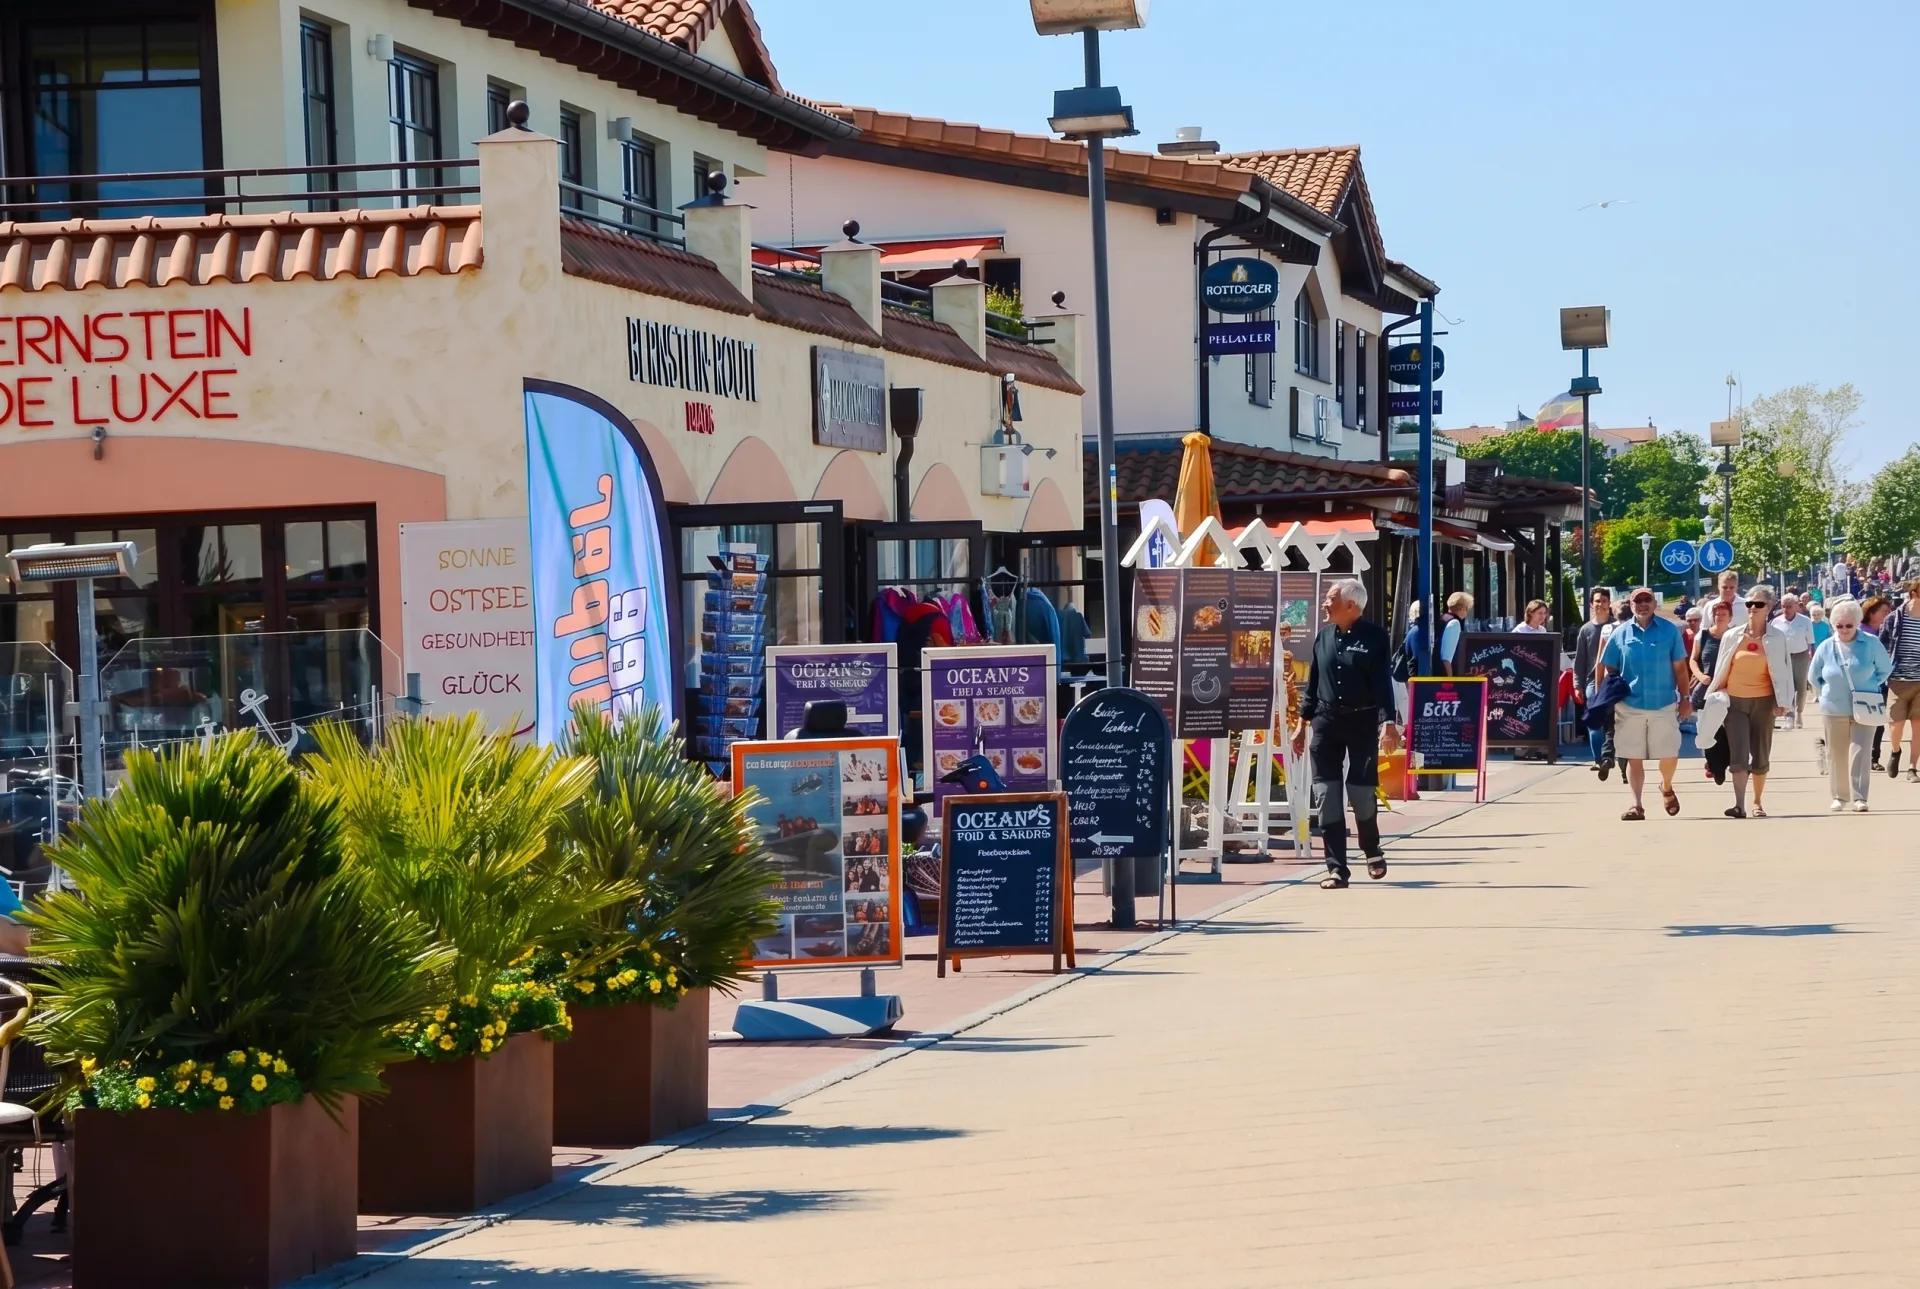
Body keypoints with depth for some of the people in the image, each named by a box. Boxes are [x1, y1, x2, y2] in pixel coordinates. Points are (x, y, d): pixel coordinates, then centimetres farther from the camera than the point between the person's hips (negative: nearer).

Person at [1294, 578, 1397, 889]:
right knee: (1328, 795, -2)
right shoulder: (1324, 636, 9)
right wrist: (1303, 724, 13)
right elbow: (1312, 683, 14)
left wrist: (1388, 722, -18)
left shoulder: (1374, 637, -5)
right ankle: (1336, 867, 2)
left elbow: (1383, 683, -9)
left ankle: (1372, 851, 27)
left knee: (1361, 792, -1)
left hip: (1362, 722, -4)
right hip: (1326, 722, 4)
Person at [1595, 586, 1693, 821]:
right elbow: (1606, 669, 8)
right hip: (1629, 706, 1)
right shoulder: (1620, 633, 4)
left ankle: (1666, 788, 31)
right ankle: (1637, 805, 10)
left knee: (1669, 755, 1)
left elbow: (1679, 667, 3)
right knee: (1634, 758, 3)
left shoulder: (1669, 630, 1)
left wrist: (1685, 699, 1)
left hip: (1664, 705, -1)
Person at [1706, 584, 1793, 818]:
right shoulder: (1732, 637, 3)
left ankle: (1757, 802, 23)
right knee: (1738, 754, -11)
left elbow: (1784, 670, -1)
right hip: (1735, 701, 0)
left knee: (1761, 755, 9)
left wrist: (1783, 702, -8)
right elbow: (1720, 670, 10)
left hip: (1763, 702, 0)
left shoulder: (1777, 638, -1)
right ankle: (1739, 805, -19)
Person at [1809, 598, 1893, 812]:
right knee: (1836, 754, 7)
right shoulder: (1826, 647, 0)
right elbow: (1813, 677, 13)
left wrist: (1870, 688, 2)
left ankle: (1859, 797, -10)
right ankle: (1839, 796, 19)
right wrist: (1825, 694, 8)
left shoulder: (1871, 643, -6)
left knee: (1860, 752, -11)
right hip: (1834, 710, 2)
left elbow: (1885, 669, 6)